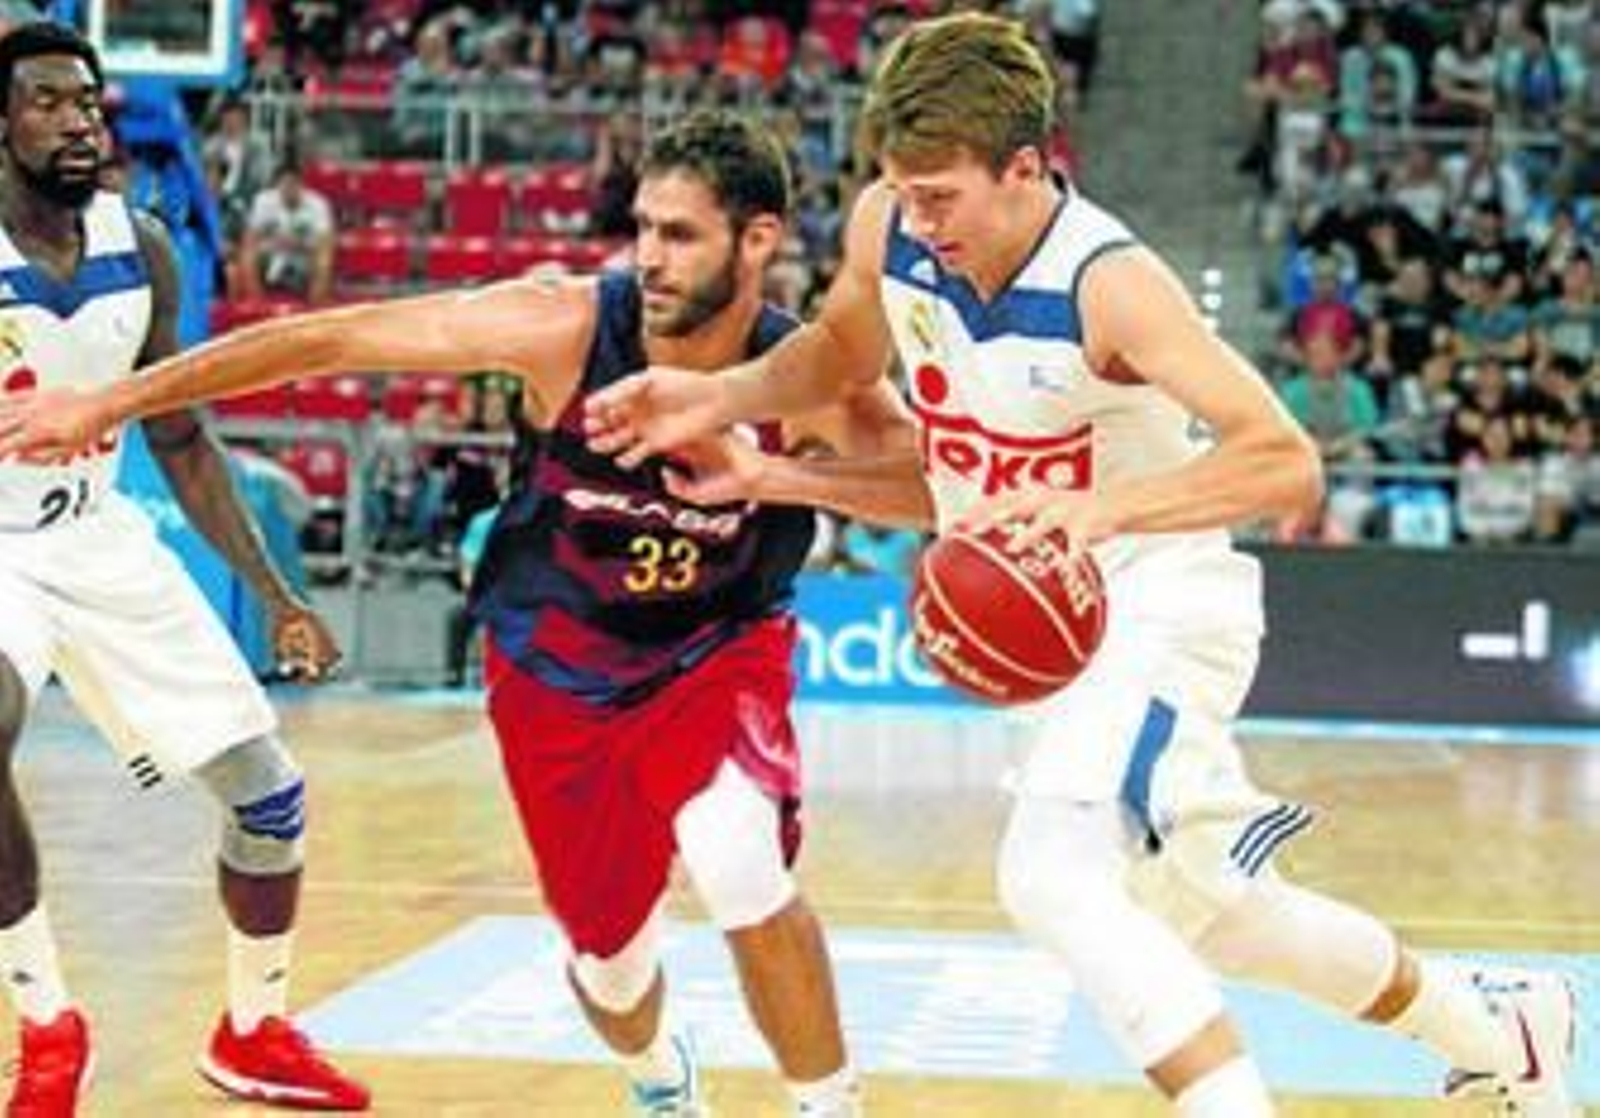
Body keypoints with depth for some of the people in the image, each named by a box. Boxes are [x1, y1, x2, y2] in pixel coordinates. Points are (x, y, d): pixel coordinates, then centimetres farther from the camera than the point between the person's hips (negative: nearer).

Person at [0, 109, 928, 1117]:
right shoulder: (564, 329, -25)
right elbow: (329, 340, -21)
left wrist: (770, 475, -49)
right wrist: (111, 402, -20)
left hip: (719, 652, -1)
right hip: (557, 668, 1)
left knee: (741, 865, -30)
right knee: (610, 965, 11)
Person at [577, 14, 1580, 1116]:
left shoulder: (1110, 282, -29)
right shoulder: (888, 230, -10)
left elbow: (1287, 464, -38)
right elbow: (840, 354, 13)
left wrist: (1098, 508, -51)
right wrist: (717, 397, -5)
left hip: (1162, 607, -8)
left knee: (1052, 873, -30)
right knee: (1211, 919, 21)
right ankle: (1500, 1026, 42)